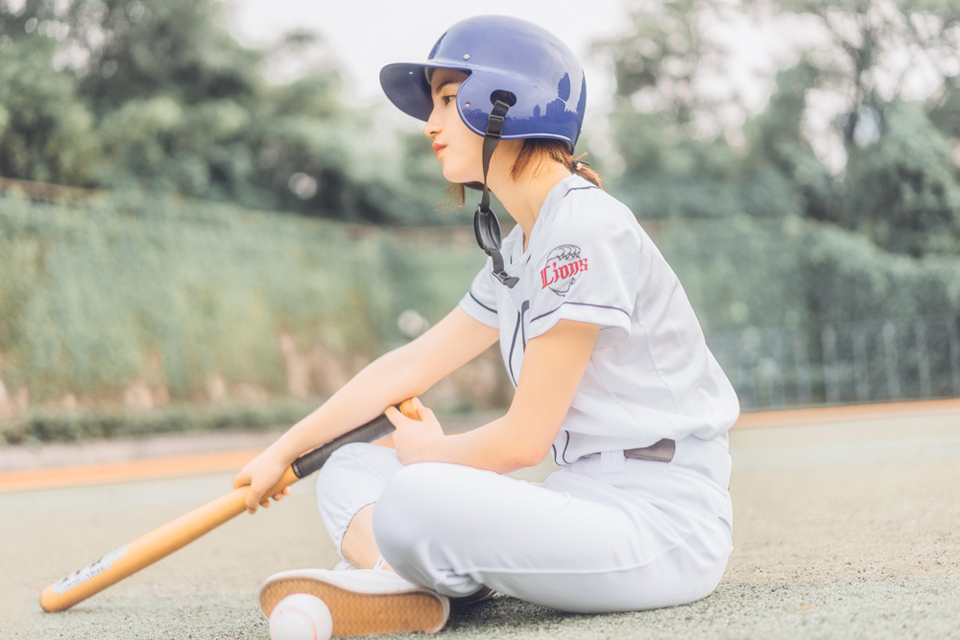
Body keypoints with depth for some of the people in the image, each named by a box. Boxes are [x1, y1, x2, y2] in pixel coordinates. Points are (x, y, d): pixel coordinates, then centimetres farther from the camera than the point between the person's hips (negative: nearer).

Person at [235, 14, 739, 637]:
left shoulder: (585, 228, -15)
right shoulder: (517, 253, 16)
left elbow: (524, 439, -14)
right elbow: (408, 367, 21)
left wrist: (428, 452, 5)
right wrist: (282, 453, 21)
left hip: (665, 521, -10)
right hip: (587, 503, 10)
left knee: (415, 501, -34)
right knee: (353, 470, 10)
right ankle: (398, 583, -19)